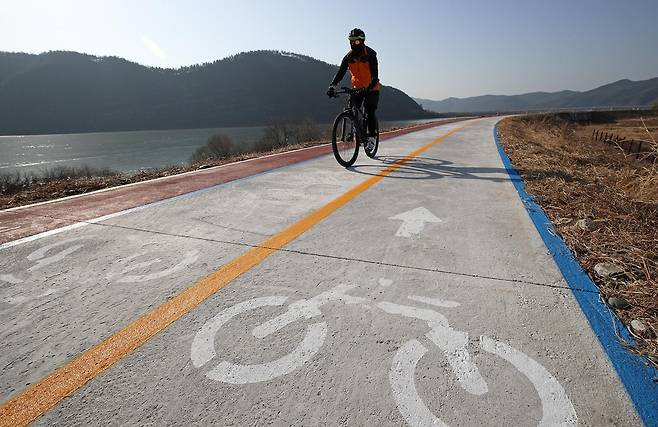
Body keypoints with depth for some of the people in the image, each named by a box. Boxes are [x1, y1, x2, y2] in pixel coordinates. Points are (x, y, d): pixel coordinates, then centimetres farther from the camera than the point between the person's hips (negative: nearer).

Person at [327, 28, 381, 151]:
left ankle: (372, 137, -2)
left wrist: (369, 88, -46)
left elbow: (375, 75, -29)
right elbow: (340, 72, -15)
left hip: (371, 88, -4)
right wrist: (332, 86, -32)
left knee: (370, 112, -13)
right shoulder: (349, 57, -6)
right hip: (358, 87, 5)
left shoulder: (370, 55, -20)